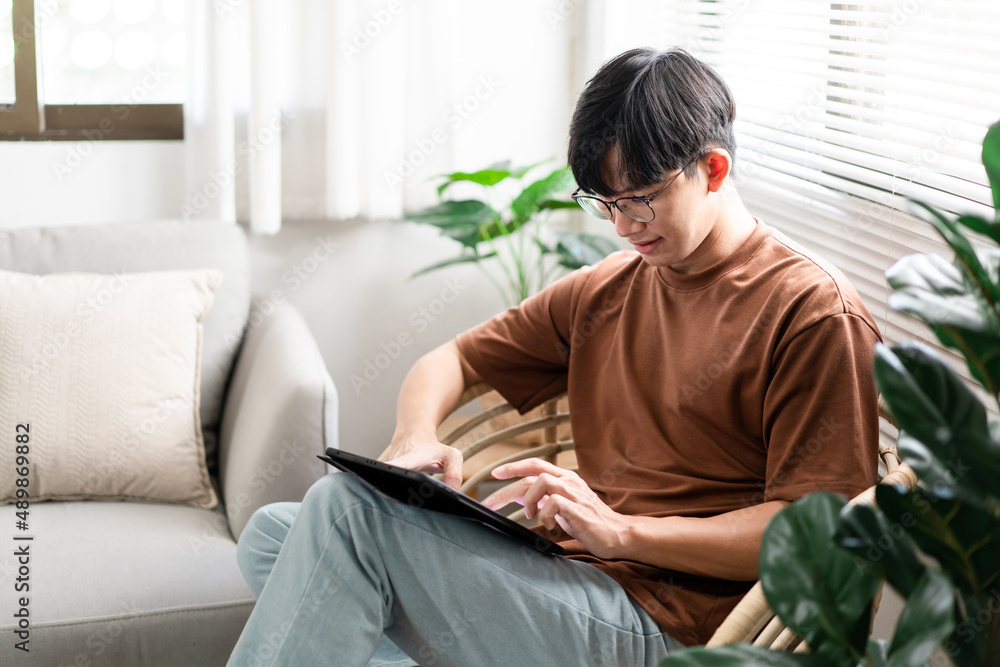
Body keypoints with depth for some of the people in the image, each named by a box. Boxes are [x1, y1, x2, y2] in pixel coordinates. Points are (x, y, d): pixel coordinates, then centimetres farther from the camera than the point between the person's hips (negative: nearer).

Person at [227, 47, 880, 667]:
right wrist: (416, 437, -2)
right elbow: (451, 360, 23)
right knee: (273, 535, -3)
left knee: (351, 503, -21)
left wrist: (621, 531, -22)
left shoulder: (814, 310, -7)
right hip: (564, 576, 8)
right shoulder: (603, 291, 17)